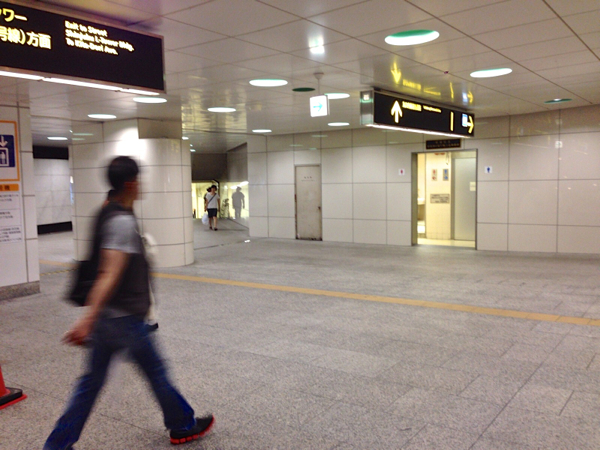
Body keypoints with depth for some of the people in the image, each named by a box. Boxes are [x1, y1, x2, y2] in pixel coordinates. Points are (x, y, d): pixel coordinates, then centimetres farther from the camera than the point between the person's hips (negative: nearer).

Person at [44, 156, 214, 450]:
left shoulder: (108, 214, 7)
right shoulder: (123, 221, -21)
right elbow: (110, 273, -29)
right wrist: (88, 319, -33)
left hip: (106, 316, 8)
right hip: (124, 318, -8)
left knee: (92, 381, 15)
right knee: (156, 373, 10)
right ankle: (183, 426, 29)